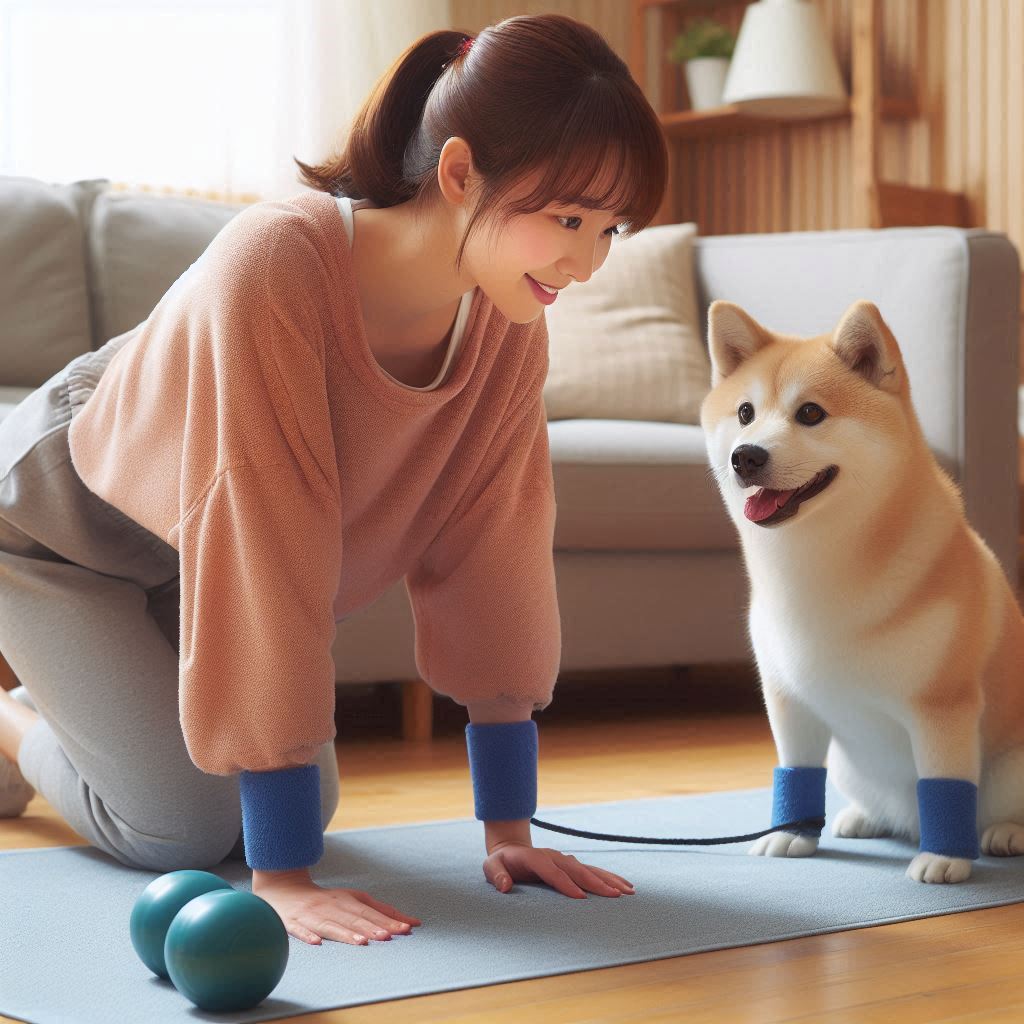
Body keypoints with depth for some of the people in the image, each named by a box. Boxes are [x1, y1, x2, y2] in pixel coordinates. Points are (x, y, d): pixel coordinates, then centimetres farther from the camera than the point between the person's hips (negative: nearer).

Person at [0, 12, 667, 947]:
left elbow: (492, 557, -15)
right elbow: (259, 558, -42)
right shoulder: (272, 268, -41)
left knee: (307, 805, 4)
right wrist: (281, 877, -40)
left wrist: (509, 829, -15)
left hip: (187, 549, 6)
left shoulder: (508, 328, -20)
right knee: (183, 830, -14)